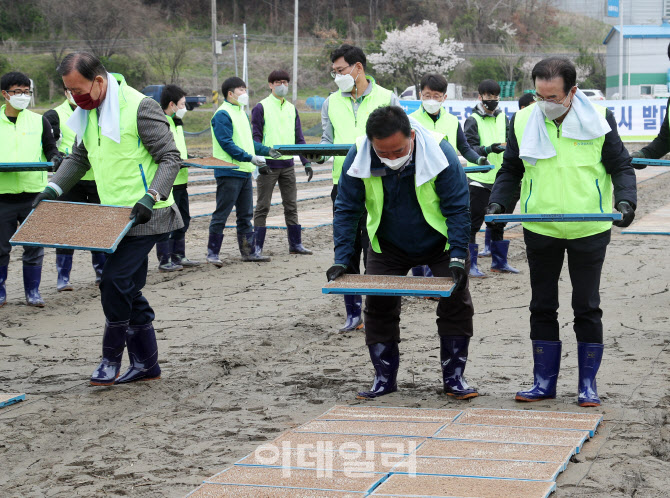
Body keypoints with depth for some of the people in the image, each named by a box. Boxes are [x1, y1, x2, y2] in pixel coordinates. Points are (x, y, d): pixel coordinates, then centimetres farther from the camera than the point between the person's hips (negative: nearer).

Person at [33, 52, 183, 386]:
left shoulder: (140, 108, -15)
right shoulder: (88, 113, 10)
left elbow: (170, 158, -14)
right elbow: (79, 158, 23)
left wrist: (151, 196, -25)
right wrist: (54, 188, 9)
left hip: (144, 217, -8)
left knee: (115, 281, -14)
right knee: (129, 289, 10)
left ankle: (111, 359, 0)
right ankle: (146, 364, 19)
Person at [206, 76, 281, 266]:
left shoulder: (241, 113, 18)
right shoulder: (222, 115, -12)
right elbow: (227, 144, -19)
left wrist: (266, 150, 12)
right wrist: (250, 158, -23)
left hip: (244, 172, 9)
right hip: (229, 173, -9)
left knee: (245, 214, 13)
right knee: (221, 214, -4)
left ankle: (249, 250, 19)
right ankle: (213, 253, 1)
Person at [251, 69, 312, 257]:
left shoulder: (291, 109, 13)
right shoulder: (261, 107, -2)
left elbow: (299, 138, 14)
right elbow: (255, 136, -7)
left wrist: (306, 162, 5)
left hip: (287, 164, 5)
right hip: (268, 164, -5)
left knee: (291, 206, 7)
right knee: (263, 207, -1)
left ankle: (295, 244, 13)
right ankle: (257, 246, 3)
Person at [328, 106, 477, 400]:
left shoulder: (440, 155, -28)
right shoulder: (358, 158, -23)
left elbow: (458, 209, -21)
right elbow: (346, 210, -14)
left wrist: (457, 258, -29)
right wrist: (341, 261, -22)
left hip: (439, 243, -1)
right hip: (388, 247, 2)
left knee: (456, 304, -7)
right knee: (378, 306, -5)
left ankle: (454, 378, 6)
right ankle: (384, 379, 8)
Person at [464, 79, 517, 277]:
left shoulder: (502, 117, 11)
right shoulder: (473, 120, -6)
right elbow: (469, 148, -15)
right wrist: (488, 149, -32)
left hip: (499, 178, 6)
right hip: (479, 179, -6)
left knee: (498, 221, 15)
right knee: (474, 222, -3)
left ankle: (499, 261, 25)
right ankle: (470, 263, 3)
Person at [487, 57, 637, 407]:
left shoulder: (599, 119, -6)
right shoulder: (523, 121, -1)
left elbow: (621, 166, 1)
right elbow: (510, 170, 10)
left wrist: (625, 201, -17)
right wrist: (498, 203, -6)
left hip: (589, 230, -2)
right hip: (540, 231, 2)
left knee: (587, 308, 4)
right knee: (542, 307, 8)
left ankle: (588, 384, 15)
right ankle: (544, 381, 19)